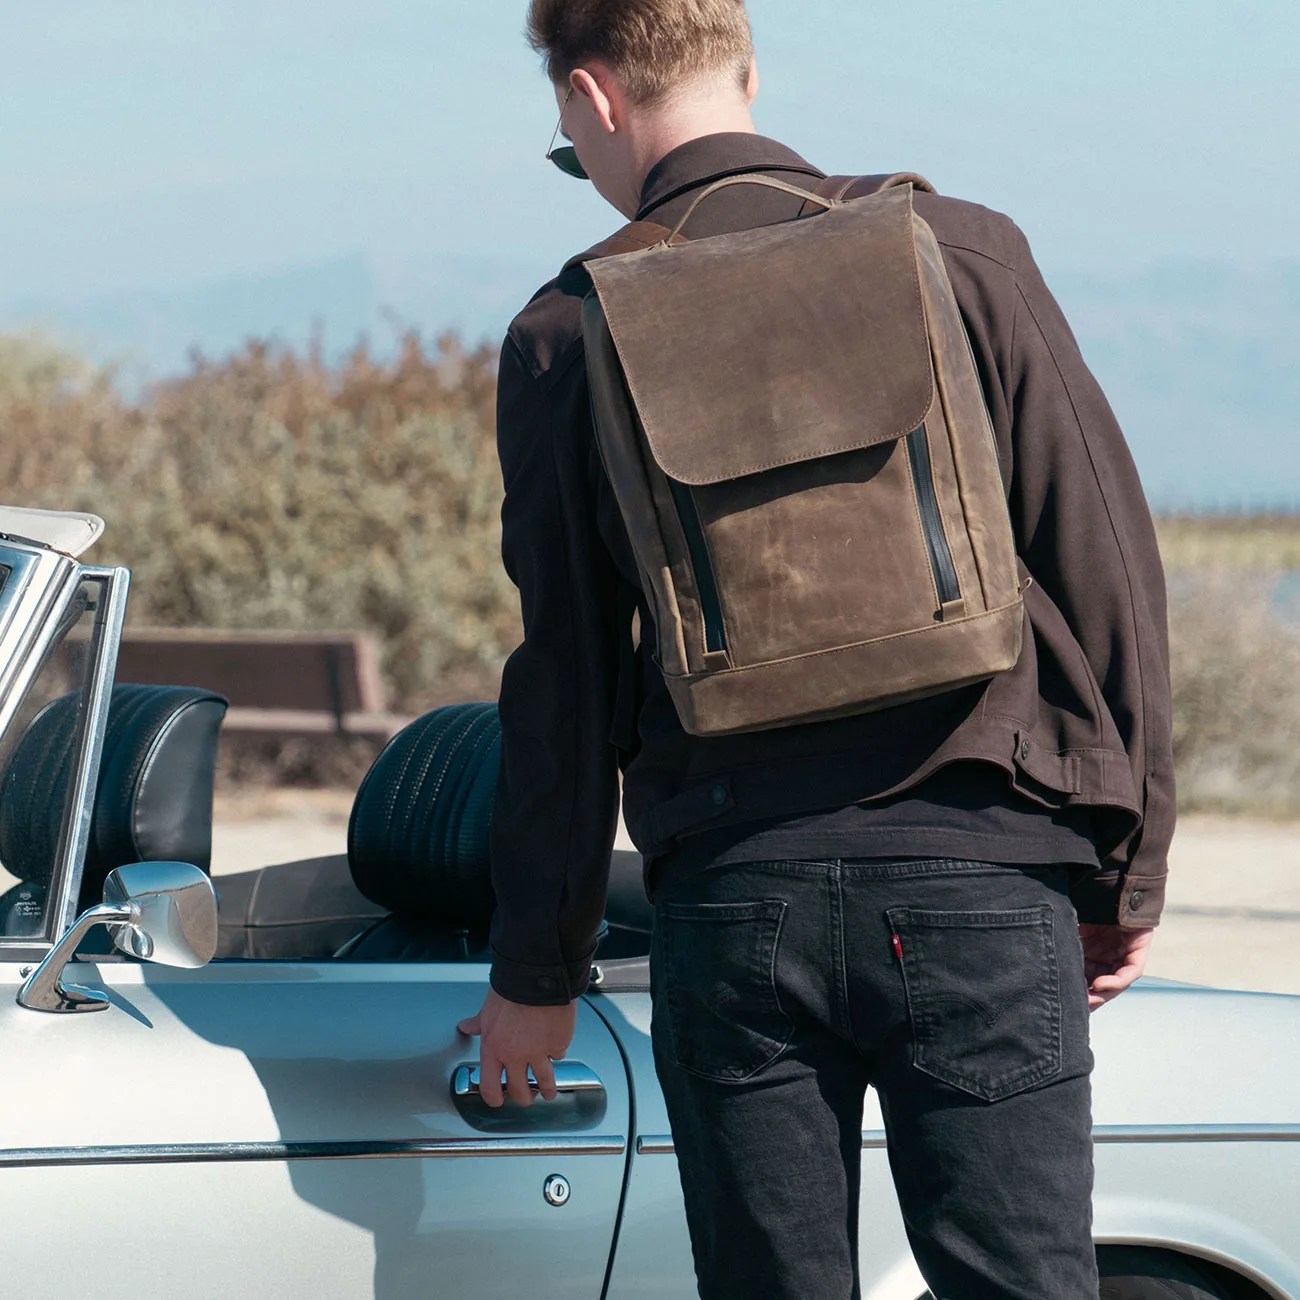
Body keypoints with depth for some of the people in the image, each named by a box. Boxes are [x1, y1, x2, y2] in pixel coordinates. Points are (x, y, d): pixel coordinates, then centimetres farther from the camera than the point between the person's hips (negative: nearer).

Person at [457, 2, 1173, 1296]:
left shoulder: (568, 336, 4)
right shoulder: (957, 254, 2)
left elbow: (563, 677, 8)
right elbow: (1100, 566, 2)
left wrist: (536, 974, 16)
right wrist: (1129, 872, 10)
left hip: (734, 897, 1)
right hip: (975, 872, -1)